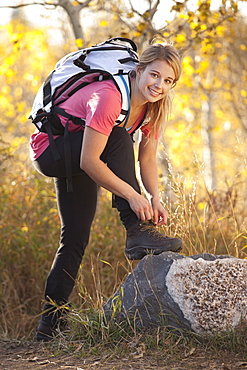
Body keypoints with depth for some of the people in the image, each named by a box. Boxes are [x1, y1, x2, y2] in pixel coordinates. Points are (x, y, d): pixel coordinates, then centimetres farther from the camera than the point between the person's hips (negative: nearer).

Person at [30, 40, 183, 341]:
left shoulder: (152, 105, -9)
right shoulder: (109, 97, -33)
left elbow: (147, 159, -5)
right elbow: (90, 161, -35)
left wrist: (155, 199, -20)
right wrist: (132, 196, -35)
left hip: (77, 163, 8)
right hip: (50, 150, -8)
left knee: (76, 239, 7)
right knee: (118, 137, -31)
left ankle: (49, 324, 15)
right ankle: (137, 233, -33)